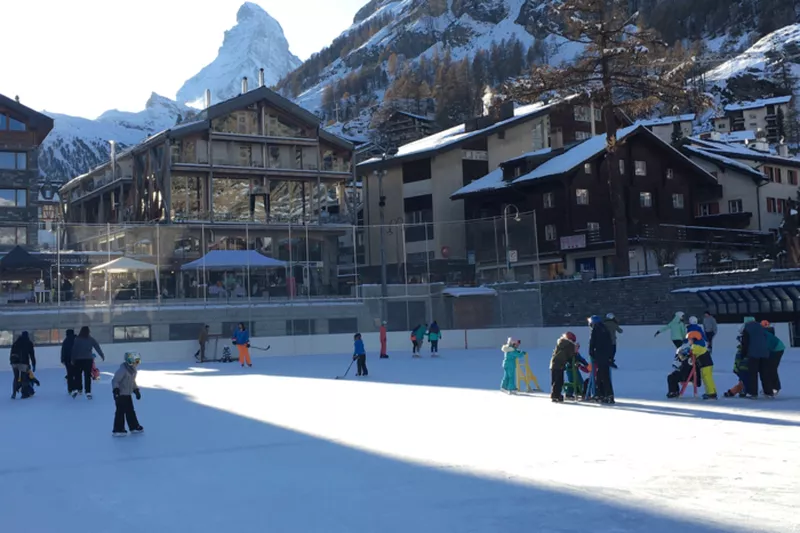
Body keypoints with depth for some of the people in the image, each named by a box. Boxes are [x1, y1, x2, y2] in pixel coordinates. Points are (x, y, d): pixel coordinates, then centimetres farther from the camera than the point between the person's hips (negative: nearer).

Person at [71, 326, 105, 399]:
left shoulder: (77, 339, -3)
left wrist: (72, 359, 2)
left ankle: (76, 389, 1)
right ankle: (88, 392, -2)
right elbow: (97, 347, 2)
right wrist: (102, 355, 13)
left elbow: (74, 350, -4)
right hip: (88, 359, 1)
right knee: (87, 376, 2)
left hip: (78, 360, -1)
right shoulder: (91, 339, 0)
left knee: (77, 375, 11)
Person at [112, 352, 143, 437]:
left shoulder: (133, 371, 8)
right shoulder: (122, 370, -22)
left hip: (128, 394, 9)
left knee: (130, 411, 16)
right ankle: (117, 430, 0)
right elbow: (115, 380, -24)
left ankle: (134, 427, 25)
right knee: (120, 411, -6)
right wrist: (116, 389, -32)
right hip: (120, 395, -9)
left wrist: (136, 390, 19)